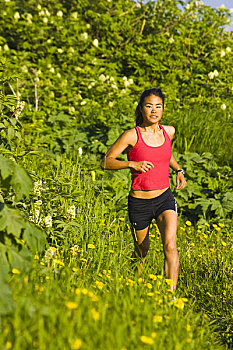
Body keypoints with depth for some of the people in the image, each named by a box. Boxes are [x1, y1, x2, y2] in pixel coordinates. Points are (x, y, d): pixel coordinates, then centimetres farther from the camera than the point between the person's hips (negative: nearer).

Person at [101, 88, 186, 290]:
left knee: (170, 246, -20)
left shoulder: (169, 131, 3)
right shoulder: (132, 135, -11)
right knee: (141, 253, 13)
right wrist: (132, 164, -24)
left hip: (165, 199, 3)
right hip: (139, 203, -2)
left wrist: (178, 170, 13)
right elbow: (106, 162, -9)